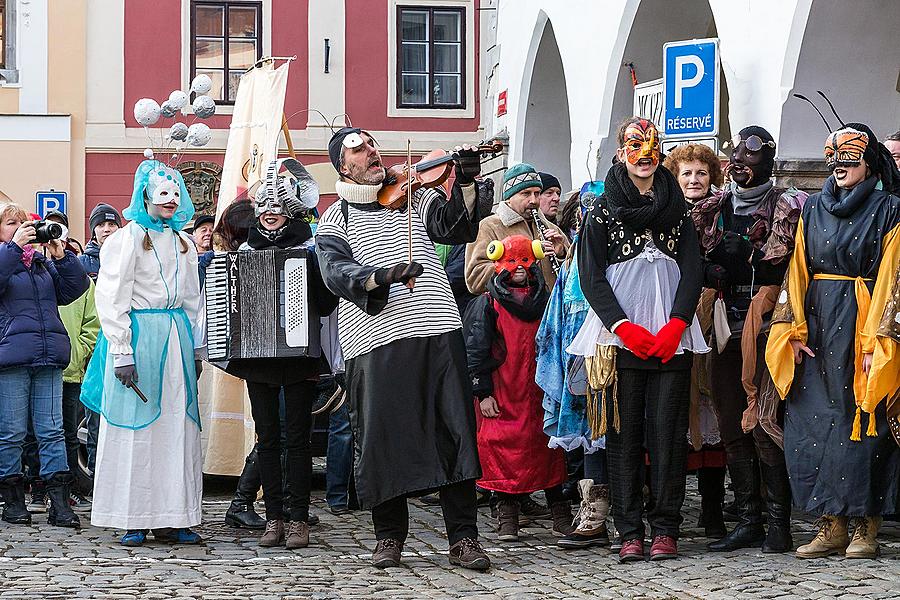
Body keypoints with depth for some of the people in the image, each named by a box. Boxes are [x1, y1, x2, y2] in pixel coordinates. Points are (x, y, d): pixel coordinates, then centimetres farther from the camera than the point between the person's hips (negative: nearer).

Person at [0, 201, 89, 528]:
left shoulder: (43, 263, 20)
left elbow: (75, 287, 13)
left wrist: (61, 256, 2)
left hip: (49, 359, 4)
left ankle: (60, 503, -1)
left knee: (52, 431, 1)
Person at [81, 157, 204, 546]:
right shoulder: (128, 239, -3)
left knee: (177, 427, 2)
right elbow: (112, 299, -9)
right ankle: (133, 521, 0)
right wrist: (122, 352, -15)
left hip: (177, 339, 6)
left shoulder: (183, 243, 17)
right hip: (140, 336, -6)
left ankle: (170, 518, 5)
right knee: (136, 427, -4)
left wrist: (196, 348, 17)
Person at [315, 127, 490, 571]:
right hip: (376, 341, -1)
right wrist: (381, 276, -26)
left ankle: (463, 538, 3)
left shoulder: (415, 199, 17)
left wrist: (466, 184, -15)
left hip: (438, 333, 2)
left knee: (454, 430, -3)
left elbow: (457, 227, 2)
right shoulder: (334, 221, 10)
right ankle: (389, 536, 16)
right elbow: (337, 272, -7)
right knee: (383, 436, -1)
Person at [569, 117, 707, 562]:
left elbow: (693, 272, 6)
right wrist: (625, 328, -11)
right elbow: (591, 278, 0)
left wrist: (674, 327, -8)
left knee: (667, 434, -1)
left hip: (671, 340, 1)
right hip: (620, 338, -1)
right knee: (624, 434, -2)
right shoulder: (603, 210, 6)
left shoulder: (677, 208, 12)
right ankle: (630, 532, 2)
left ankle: (665, 529, 4)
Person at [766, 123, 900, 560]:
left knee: (862, 417, -6)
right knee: (811, 420, -3)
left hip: (862, 322, -4)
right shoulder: (813, 208, 15)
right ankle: (831, 525, 1)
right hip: (817, 323, 4)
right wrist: (795, 329, 1)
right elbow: (798, 270, 12)